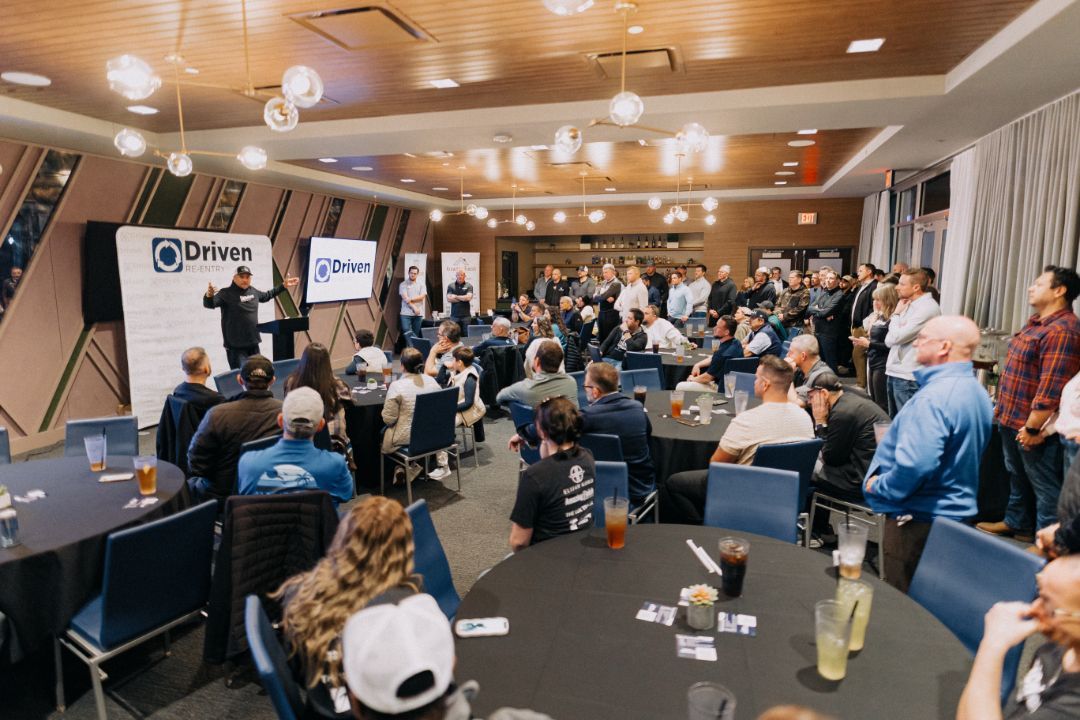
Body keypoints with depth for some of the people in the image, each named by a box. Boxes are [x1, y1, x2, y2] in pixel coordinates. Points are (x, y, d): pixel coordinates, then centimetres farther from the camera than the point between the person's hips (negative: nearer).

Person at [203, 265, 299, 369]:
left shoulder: (253, 291, 11)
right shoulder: (227, 293, -11)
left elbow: (266, 296, 31)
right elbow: (209, 304, -25)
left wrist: (284, 286, 32)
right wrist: (209, 295, -49)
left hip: (253, 343, 7)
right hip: (235, 346, -7)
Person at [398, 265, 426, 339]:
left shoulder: (421, 284, 11)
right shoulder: (403, 284, 2)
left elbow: (422, 297, -3)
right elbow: (405, 298, -8)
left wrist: (411, 299, -14)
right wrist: (414, 307, -15)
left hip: (418, 314, 2)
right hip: (406, 313, -2)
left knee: (416, 334, 5)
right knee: (407, 333, -12)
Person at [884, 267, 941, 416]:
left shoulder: (927, 308, -15)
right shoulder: (909, 305, 13)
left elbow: (895, 338, -20)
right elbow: (889, 341, 11)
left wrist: (896, 314, -3)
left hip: (908, 377, -9)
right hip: (894, 372, 9)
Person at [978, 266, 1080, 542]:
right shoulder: (1036, 322, 11)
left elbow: (1051, 388, -27)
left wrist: (1033, 427, -24)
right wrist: (1005, 409, 21)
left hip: (1034, 426, -10)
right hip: (1013, 419, 10)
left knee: (1045, 487, 3)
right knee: (1018, 476, 24)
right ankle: (1016, 523, 40)